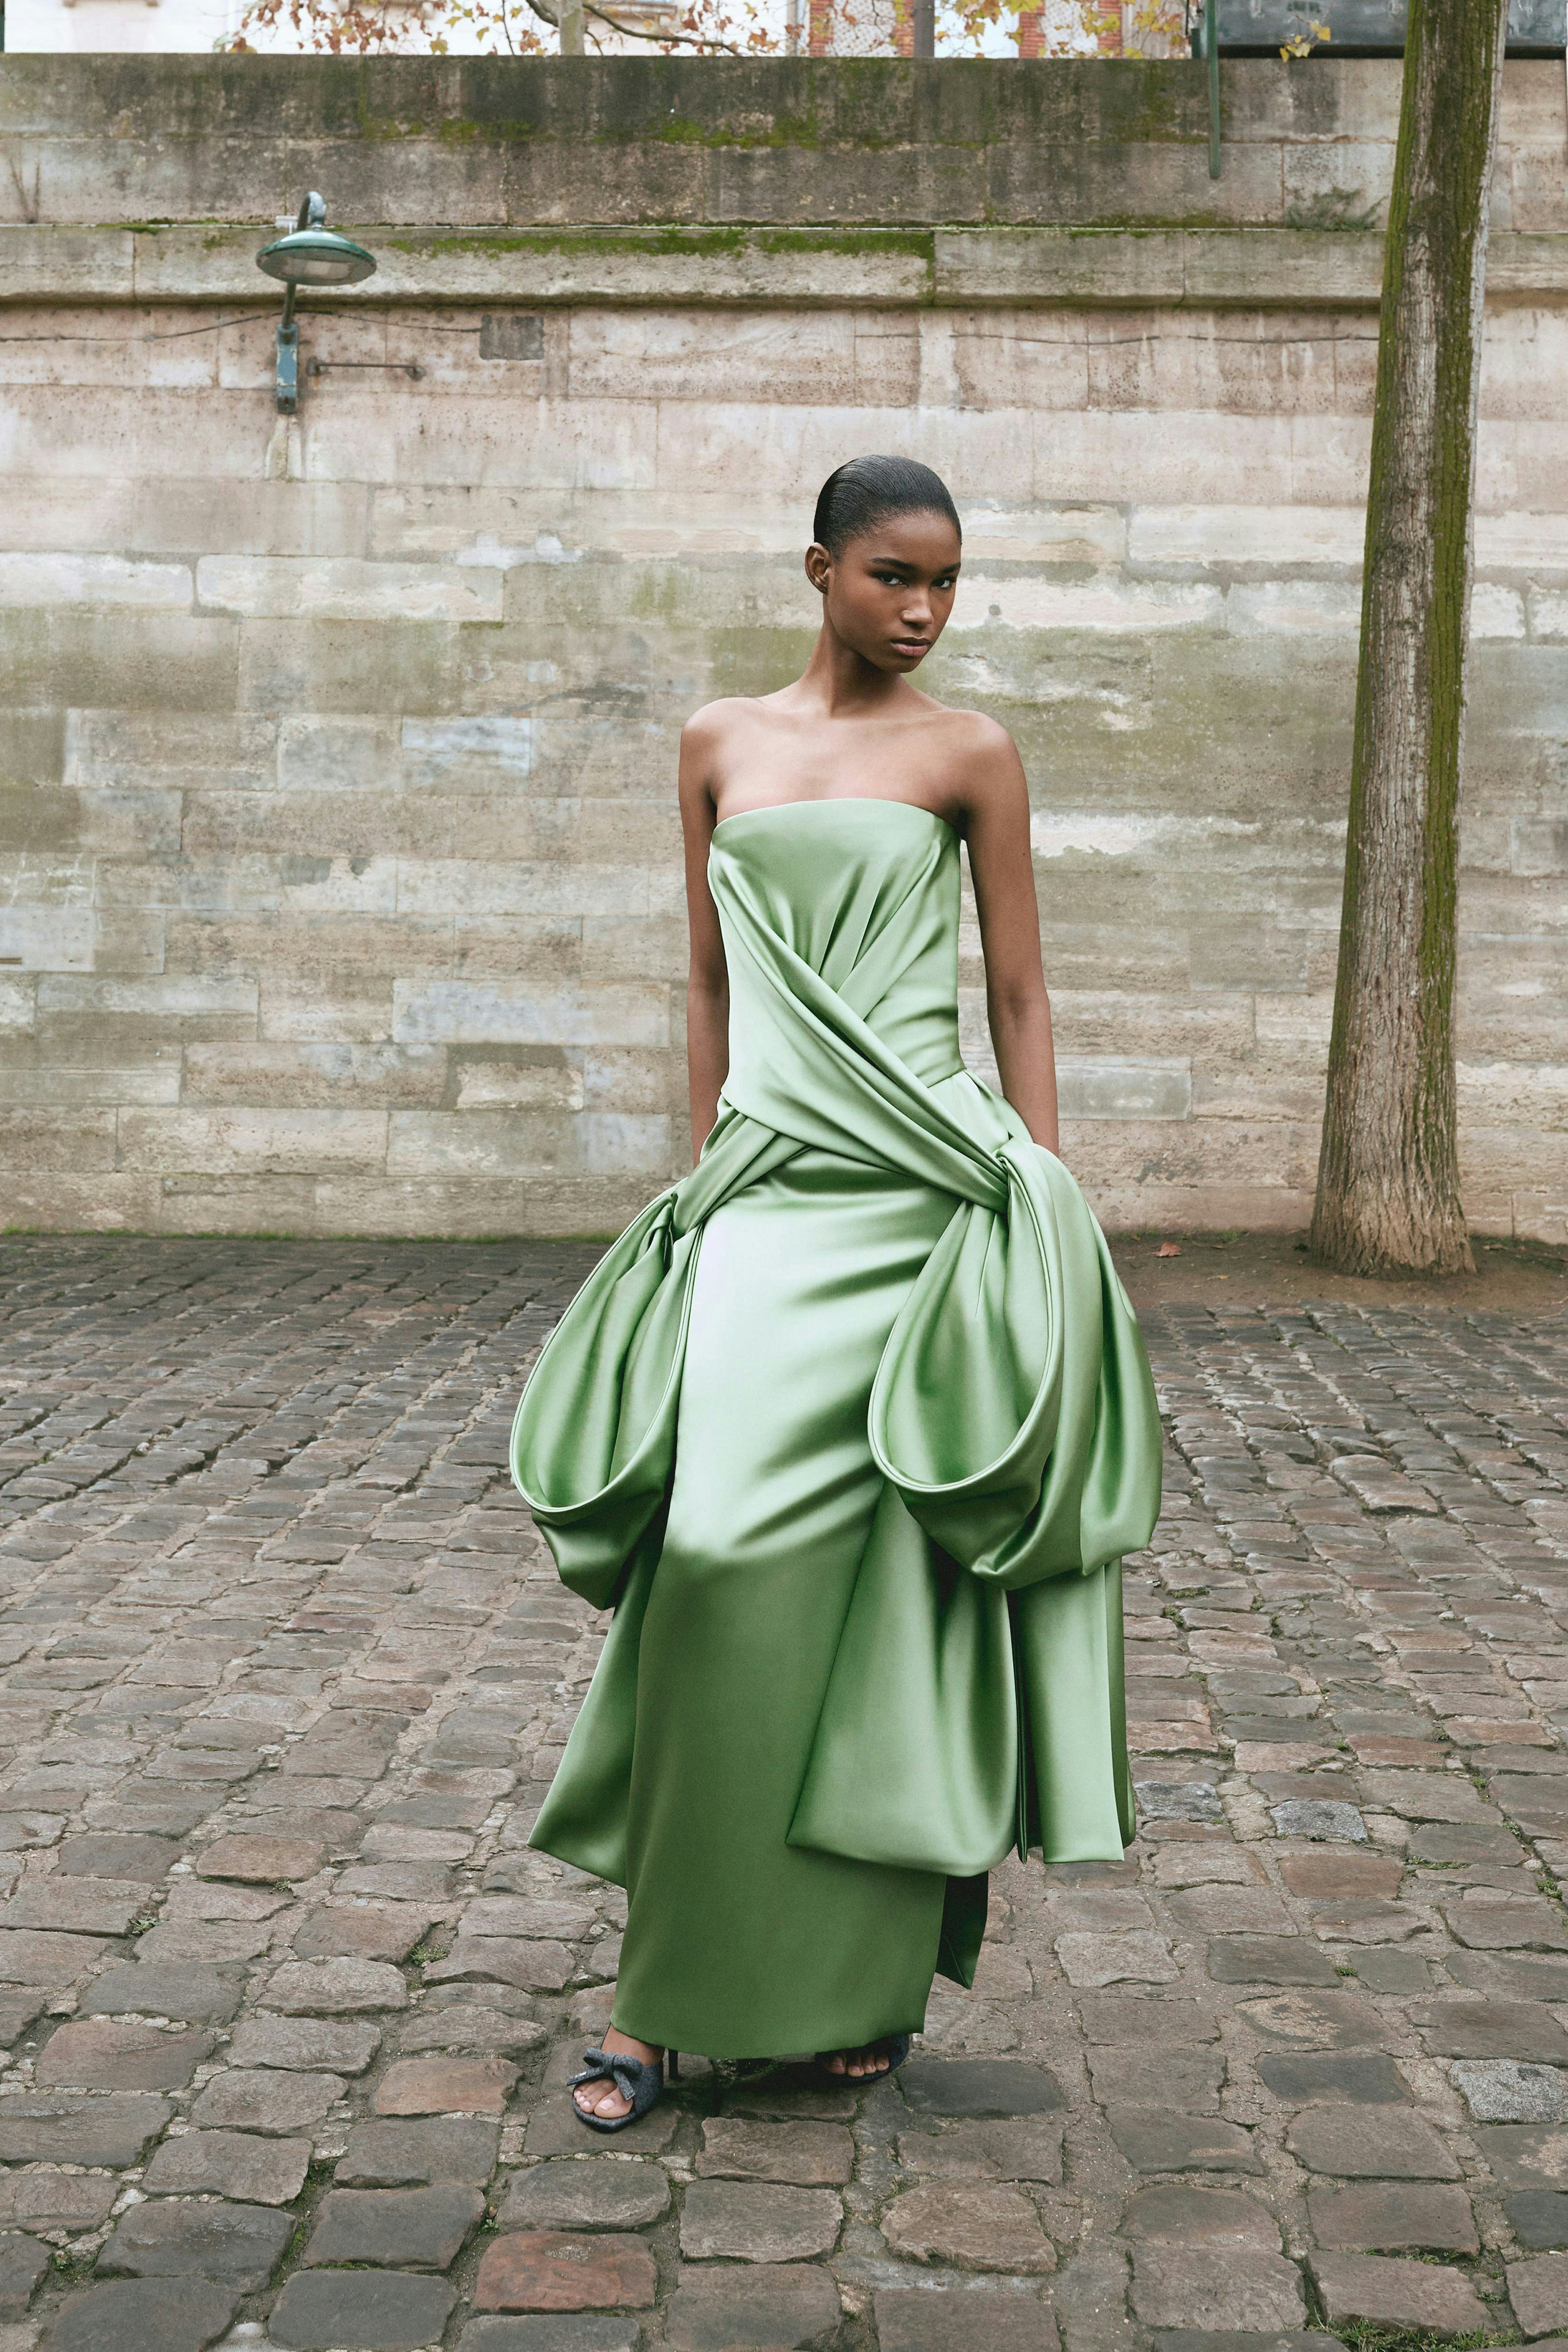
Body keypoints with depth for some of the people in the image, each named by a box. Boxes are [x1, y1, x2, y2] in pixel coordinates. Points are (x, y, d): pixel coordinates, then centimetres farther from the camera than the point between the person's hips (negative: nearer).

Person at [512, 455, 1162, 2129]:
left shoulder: (970, 756, 6)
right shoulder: (718, 744, 14)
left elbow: (1018, 995, 6)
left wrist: (1047, 1216, 1)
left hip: (915, 1188, -2)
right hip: (765, 1181, 2)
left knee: (858, 1562, -5)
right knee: (729, 1560, -7)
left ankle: (855, 1975, 11)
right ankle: (676, 1993, 4)